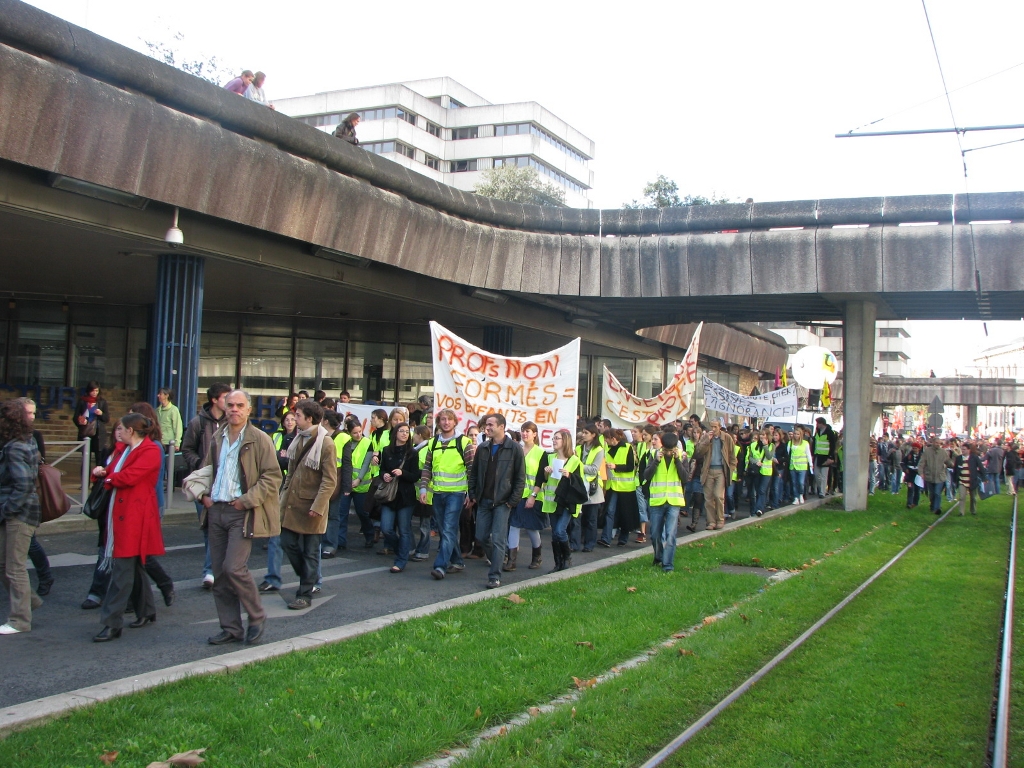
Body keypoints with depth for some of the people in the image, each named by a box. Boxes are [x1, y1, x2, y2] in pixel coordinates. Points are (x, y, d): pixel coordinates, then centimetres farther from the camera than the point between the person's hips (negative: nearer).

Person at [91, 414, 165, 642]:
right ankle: (146, 612, 29)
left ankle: (112, 624, -8)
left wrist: (108, 479, -3)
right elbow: (112, 472, 18)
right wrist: (102, 472, -5)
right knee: (133, 565, 16)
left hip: (135, 517, -9)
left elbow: (128, 477, -20)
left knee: (123, 568, -9)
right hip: (120, 514, 9)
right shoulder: (123, 449, 17)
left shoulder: (151, 451, -11)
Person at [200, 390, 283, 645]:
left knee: (234, 568, -14)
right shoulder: (217, 438, 12)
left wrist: (247, 500, -15)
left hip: (241, 513, -6)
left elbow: (273, 476, -10)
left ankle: (257, 617, 8)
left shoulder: (260, 439, -6)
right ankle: (230, 628, 16)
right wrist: (204, 495, 7)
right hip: (216, 510, 6)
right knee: (219, 573, 7)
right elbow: (207, 469, 24)